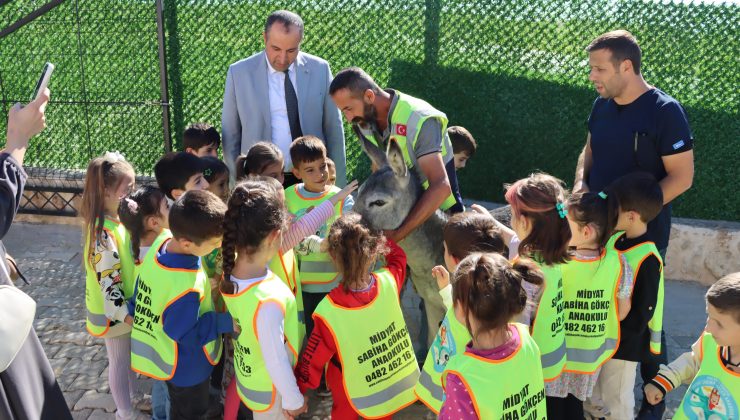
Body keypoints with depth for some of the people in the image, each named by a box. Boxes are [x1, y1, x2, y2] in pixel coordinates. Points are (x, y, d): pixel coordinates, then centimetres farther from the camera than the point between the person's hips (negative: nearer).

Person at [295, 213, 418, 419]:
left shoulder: (329, 310, -33)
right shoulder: (389, 281, -25)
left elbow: (313, 358, -18)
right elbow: (397, 254, 1)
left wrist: (299, 390, -1)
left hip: (353, 392, -2)